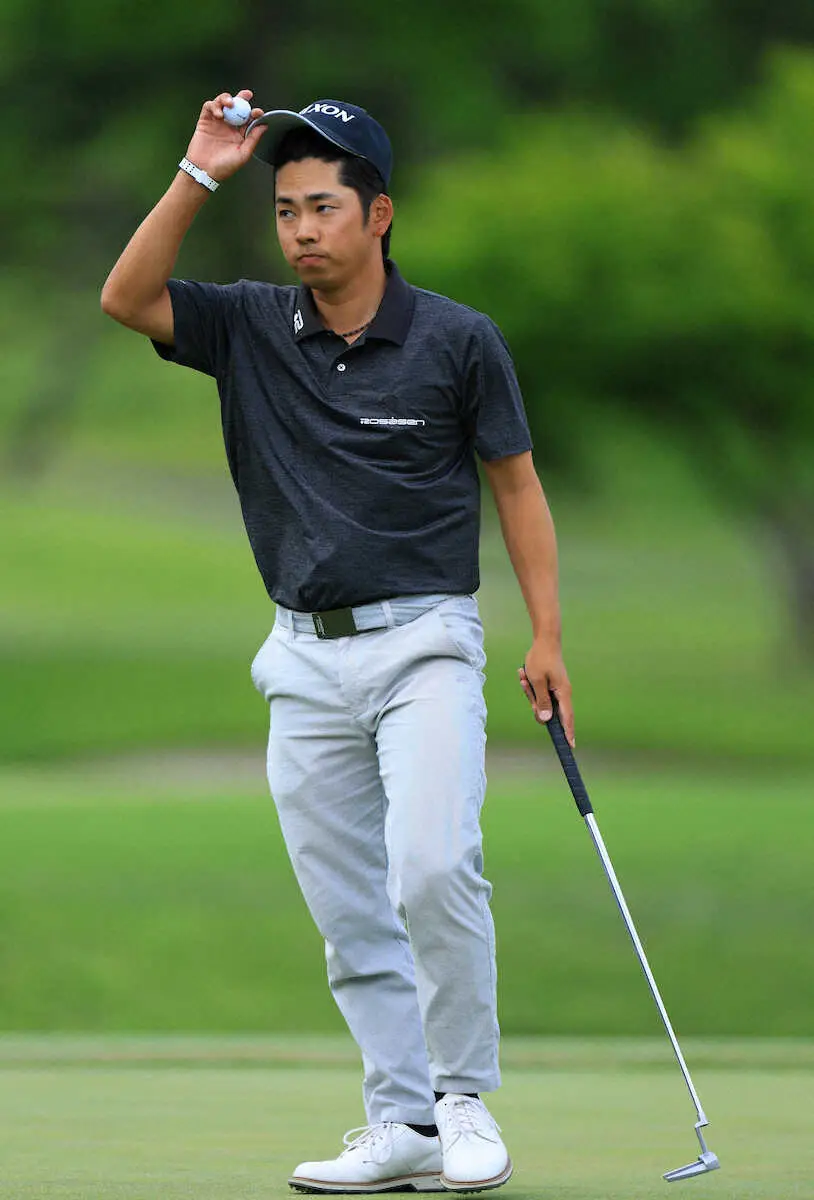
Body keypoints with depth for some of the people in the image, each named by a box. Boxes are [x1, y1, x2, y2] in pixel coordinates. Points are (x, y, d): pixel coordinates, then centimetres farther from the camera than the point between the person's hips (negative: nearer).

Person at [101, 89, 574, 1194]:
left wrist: (547, 638, -3)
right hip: (306, 657, 4)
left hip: (422, 641, -4)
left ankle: (465, 1097, -7)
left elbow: (517, 485, 3)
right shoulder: (252, 329, 5)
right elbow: (126, 297, -7)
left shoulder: (457, 341, -3)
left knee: (433, 869, -21)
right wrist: (202, 173, -12)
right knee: (350, 914, 4)